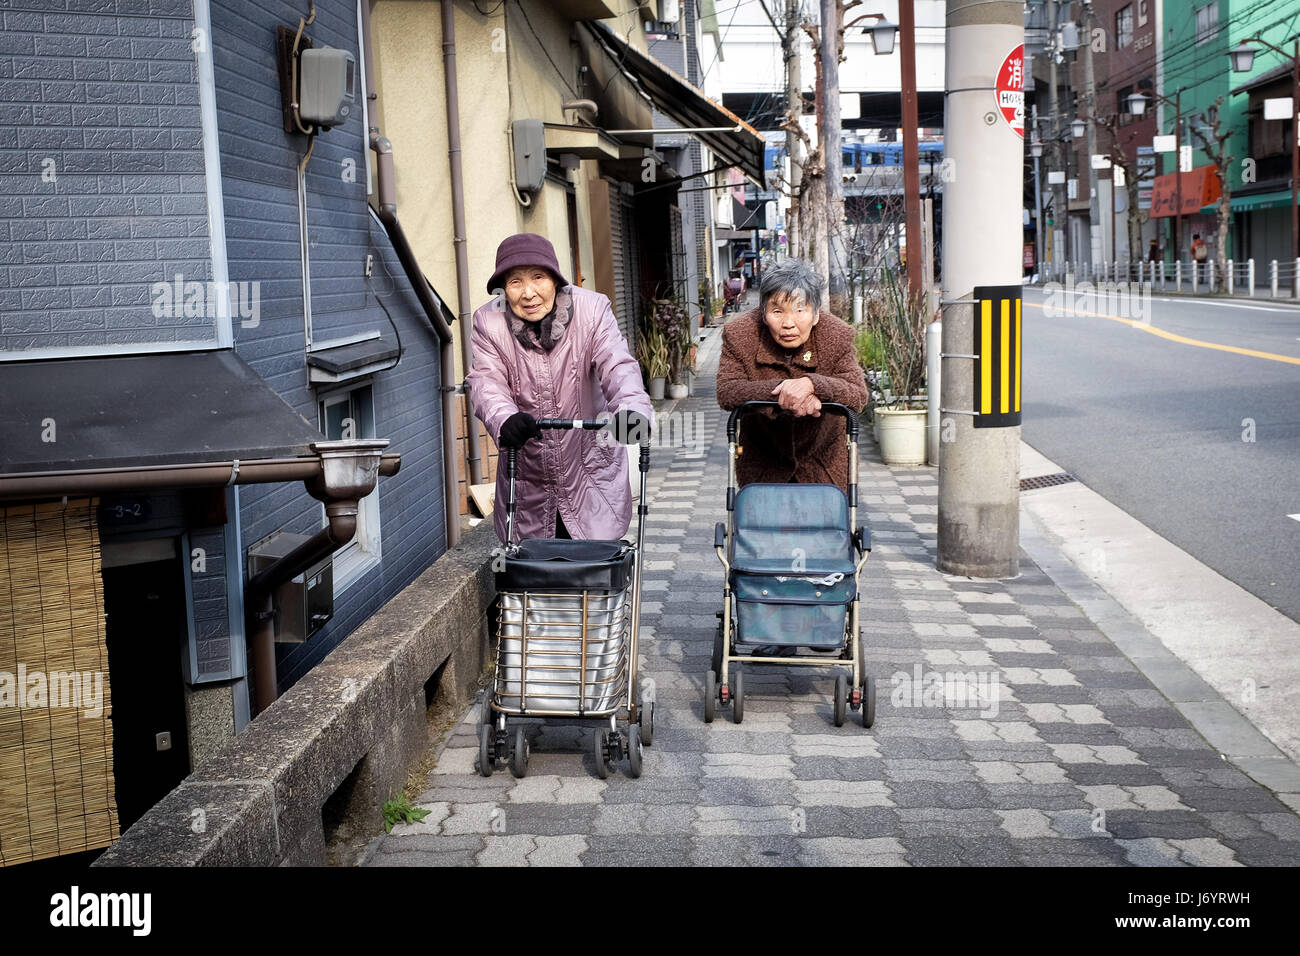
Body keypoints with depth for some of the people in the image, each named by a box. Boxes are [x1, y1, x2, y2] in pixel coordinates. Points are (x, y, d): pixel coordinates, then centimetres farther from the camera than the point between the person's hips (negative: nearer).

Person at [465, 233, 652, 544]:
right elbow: (486, 380, -16)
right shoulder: (488, 322, -5)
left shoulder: (592, 309, -9)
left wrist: (632, 408, -44)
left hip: (591, 476, -1)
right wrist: (504, 419, -40)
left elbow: (616, 365, -21)